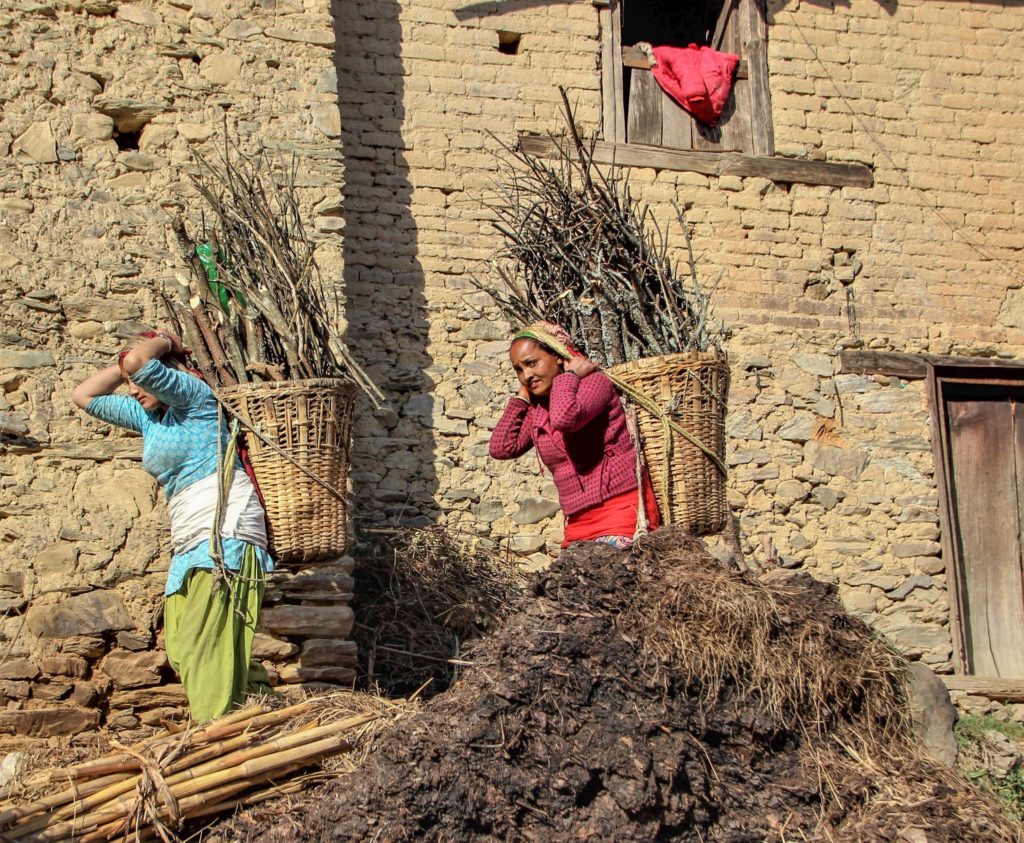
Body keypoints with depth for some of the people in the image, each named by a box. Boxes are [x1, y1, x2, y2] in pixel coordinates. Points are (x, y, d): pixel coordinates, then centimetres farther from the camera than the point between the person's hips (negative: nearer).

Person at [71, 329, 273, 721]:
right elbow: (83, 396, 30)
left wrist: (162, 344, 1)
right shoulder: (149, 416, 23)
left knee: (204, 643, -18)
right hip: (191, 543, 10)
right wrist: (124, 367, 22)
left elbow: (137, 362, -19)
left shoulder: (192, 395, -2)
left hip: (224, 531, -10)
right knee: (180, 647, 1)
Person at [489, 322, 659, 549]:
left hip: (621, 510, -8)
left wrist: (570, 375, -9)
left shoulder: (593, 381, -6)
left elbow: (564, 418, -26)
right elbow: (501, 448, 5)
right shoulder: (536, 407, 15)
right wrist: (522, 395, 10)